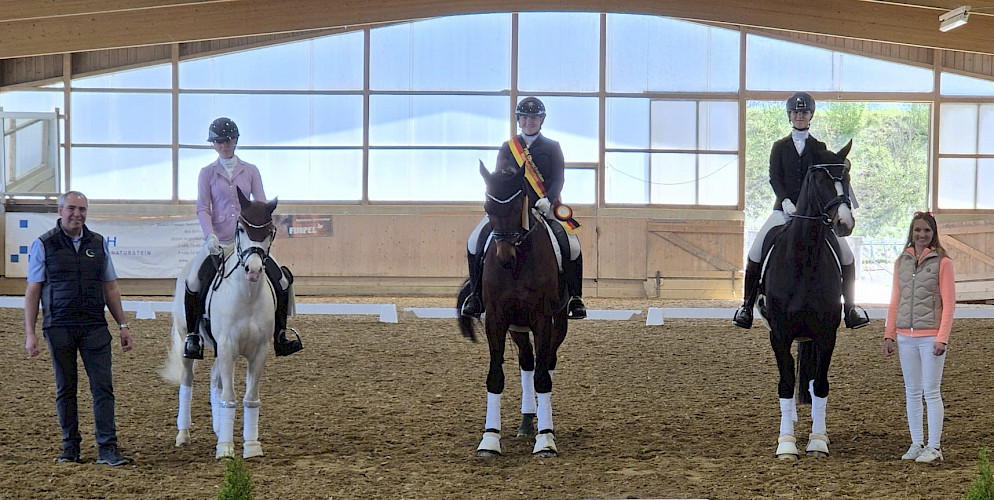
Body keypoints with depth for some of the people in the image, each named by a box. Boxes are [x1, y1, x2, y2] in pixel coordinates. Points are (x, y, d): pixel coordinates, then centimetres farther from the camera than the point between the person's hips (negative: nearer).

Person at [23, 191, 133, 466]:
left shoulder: (99, 243, 9)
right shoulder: (44, 244, 0)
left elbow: (110, 288, 14)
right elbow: (32, 291, 0)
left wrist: (123, 325, 10)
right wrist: (29, 334, -6)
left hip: (95, 327, 2)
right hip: (59, 327, -2)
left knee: (103, 387, -4)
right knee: (65, 390, 6)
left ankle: (107, 448, -4)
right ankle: (70, 447, 17)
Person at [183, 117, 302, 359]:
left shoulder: (250, 171, 9)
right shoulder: (208, 173, 5)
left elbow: (261, 205, 6)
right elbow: (202, 208, 0)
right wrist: (210, 235, -16)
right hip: (218, 240, -1)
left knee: (281, 280, -12)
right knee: (194, 282, -20)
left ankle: (280, 337, 2)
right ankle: (193, 337, -3)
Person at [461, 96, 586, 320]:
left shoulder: (552, 147, 9)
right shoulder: (507, 147, 13)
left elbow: (558, 178, -1)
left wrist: (548, 199, -20)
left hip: (545, 206, -1)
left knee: (572, 246, -24)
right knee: (475, 241, -16)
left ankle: (575, 297, -9)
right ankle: (475, 295, -4)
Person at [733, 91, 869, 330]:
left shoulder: (819, 148, 11)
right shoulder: (780, 147, 10)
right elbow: (774, 177, -1)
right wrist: (786, 201, -17)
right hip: (784, 209, 0)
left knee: (846, 255, -10)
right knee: (755, 253, -14)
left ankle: (851, 307, 3)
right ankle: (747, 305, -3)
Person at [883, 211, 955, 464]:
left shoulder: (942, 262, -4)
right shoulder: (901, 262, 9)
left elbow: (949, 303, -7)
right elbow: (895, 301, 12)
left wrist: (942, 338, -14)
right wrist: (889, 334, 7)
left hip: (930, 336, -5)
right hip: (905, 336, 5)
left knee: (931, 392, -1)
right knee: (912, 392, 10)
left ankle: (934, 446, 5)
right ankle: (917, 443, 18)